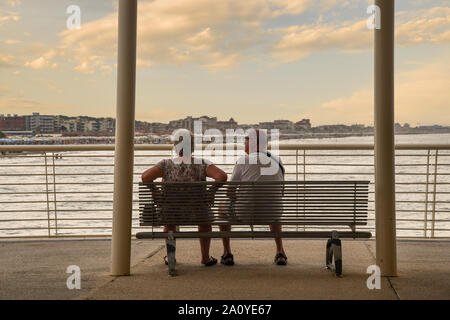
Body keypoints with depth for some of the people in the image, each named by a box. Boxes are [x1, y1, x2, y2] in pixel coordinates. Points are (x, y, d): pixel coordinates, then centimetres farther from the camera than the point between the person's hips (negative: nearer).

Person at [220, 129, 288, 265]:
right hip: (269, 215, 3)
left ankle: (227, 253, 27)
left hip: (244, 213, -3)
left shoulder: (243, 161, -6)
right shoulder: (277, 162, 7)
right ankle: (280, 252, 27)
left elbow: (230, 192, -1)